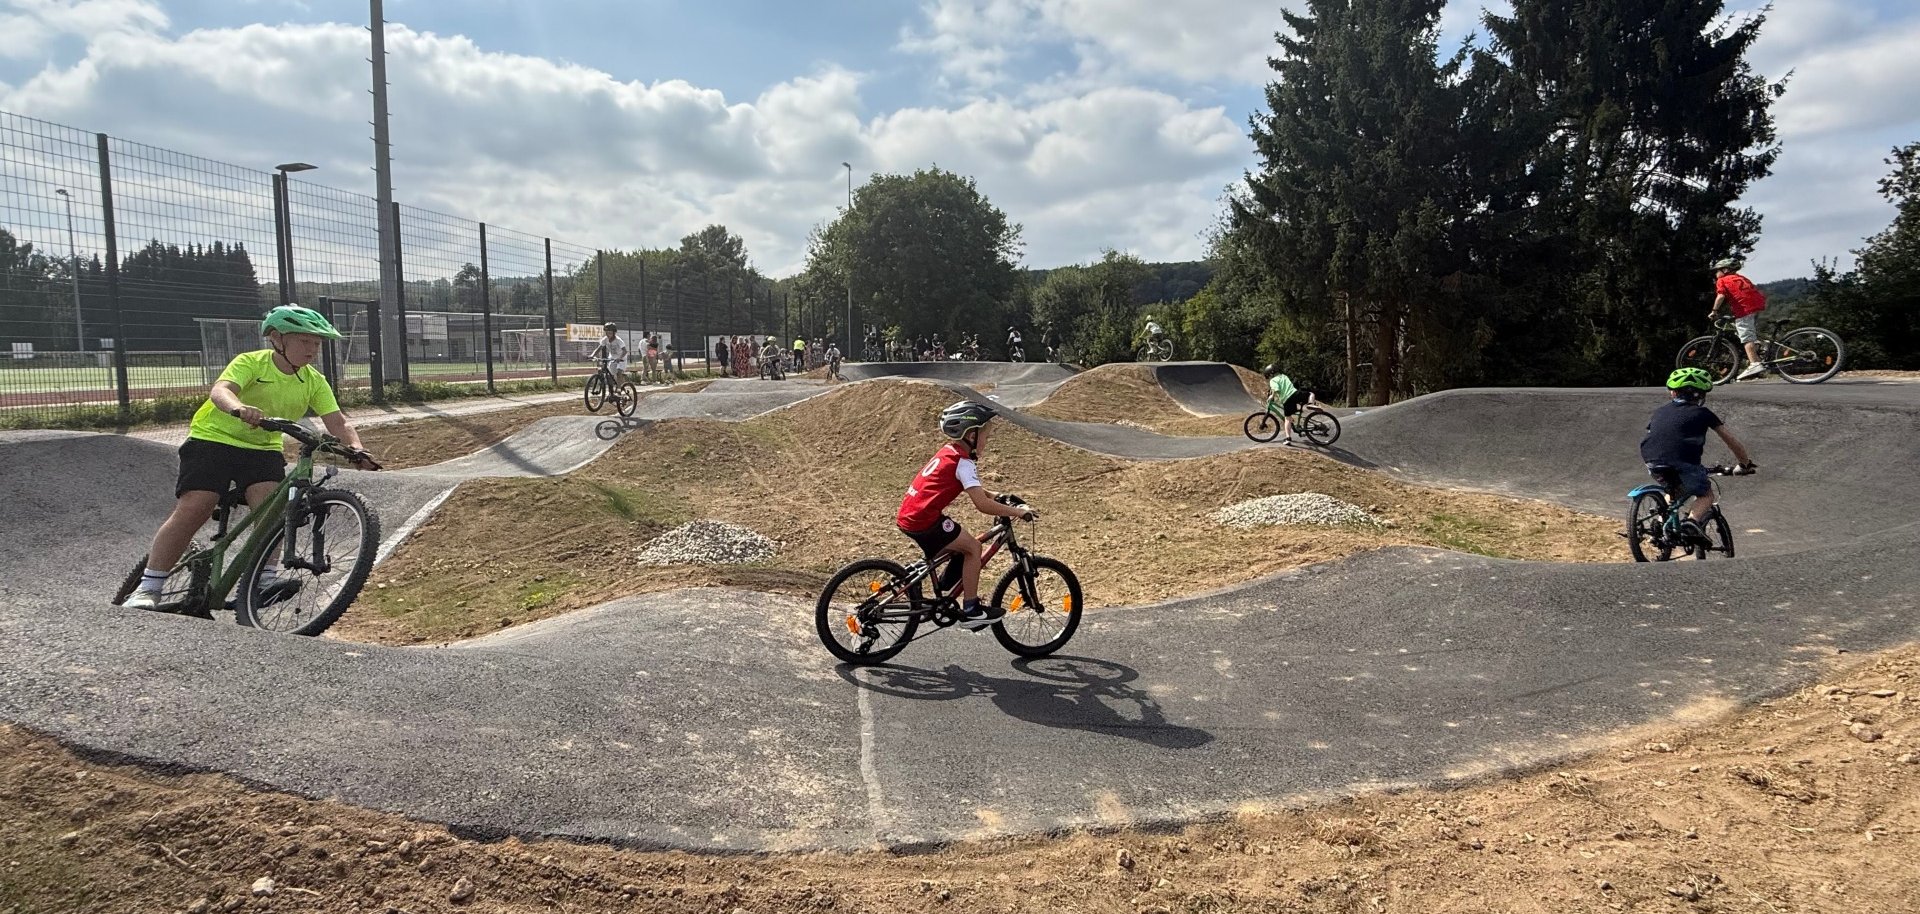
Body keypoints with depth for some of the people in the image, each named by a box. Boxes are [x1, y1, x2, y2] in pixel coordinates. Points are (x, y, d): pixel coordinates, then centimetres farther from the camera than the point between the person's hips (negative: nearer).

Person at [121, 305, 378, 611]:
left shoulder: (314, 382, -1)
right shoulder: (251, 363, -15)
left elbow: (337, 421, -8)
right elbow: (220, 390, -32)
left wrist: (356, 448, -28)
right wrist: (239, 408, -56)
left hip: (263, 449, 4)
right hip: (214, 438, -4)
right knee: (192, 510, -14)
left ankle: (265, 578, -19)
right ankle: (147, 589, -7)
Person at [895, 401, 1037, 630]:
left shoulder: (948, 451, 14)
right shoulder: (963, 462, -14)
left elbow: (973, 488, 31)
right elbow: (982, 505, -21)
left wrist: (996, 496, 24)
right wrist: (1017, 512, -12)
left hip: (909, 515, 9)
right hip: (923, 521, -9)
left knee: (962, 551, 21)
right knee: (972, 547, -2)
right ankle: (971, 611, 3)